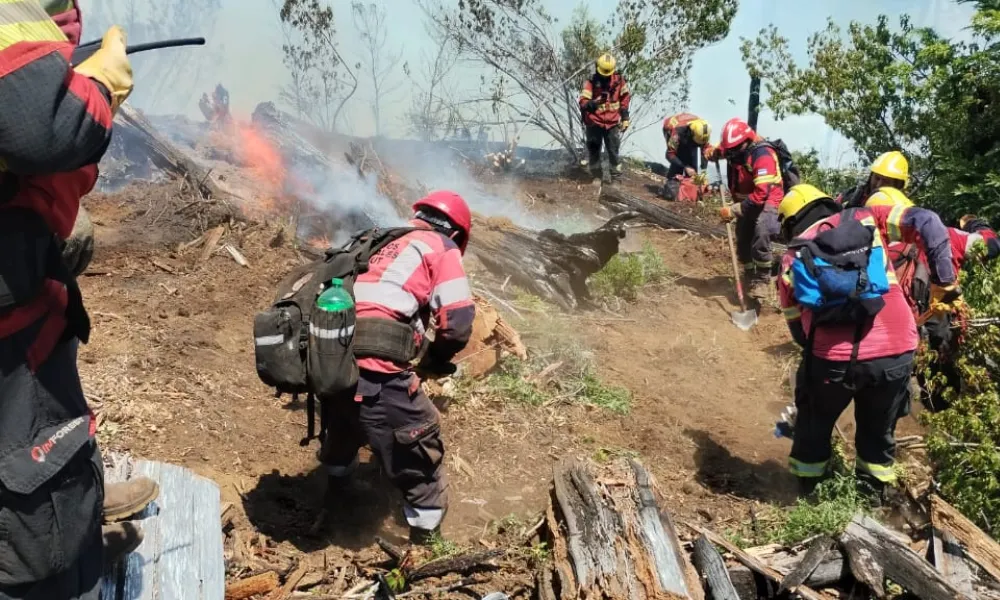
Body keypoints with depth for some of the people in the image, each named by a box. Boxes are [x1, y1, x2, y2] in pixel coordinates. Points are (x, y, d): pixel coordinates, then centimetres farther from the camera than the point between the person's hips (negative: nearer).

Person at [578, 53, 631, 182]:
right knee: (593, 151, 9)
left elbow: (625, 98, 9)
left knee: (613, 151, 2)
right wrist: (594, 103, -42)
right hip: (594, 123, -1)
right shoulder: (591, 82, -14)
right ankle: (596, 177, 23)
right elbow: (583, 102, -21)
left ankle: (616, 178, 9)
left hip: (612, 123, 1)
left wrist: (625, 118, 9)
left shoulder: (619, 80, -6)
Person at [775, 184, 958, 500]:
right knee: (879, 431, 24)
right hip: (897, 353, 1)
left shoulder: (791, 260, 12)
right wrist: (944, 279, 4)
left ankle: (807, 490, 38)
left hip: (834, 359, -1)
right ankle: (871, 494, 37)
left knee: (814, 424, 26)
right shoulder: (865, 220, 12)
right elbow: (926, 222, 0)